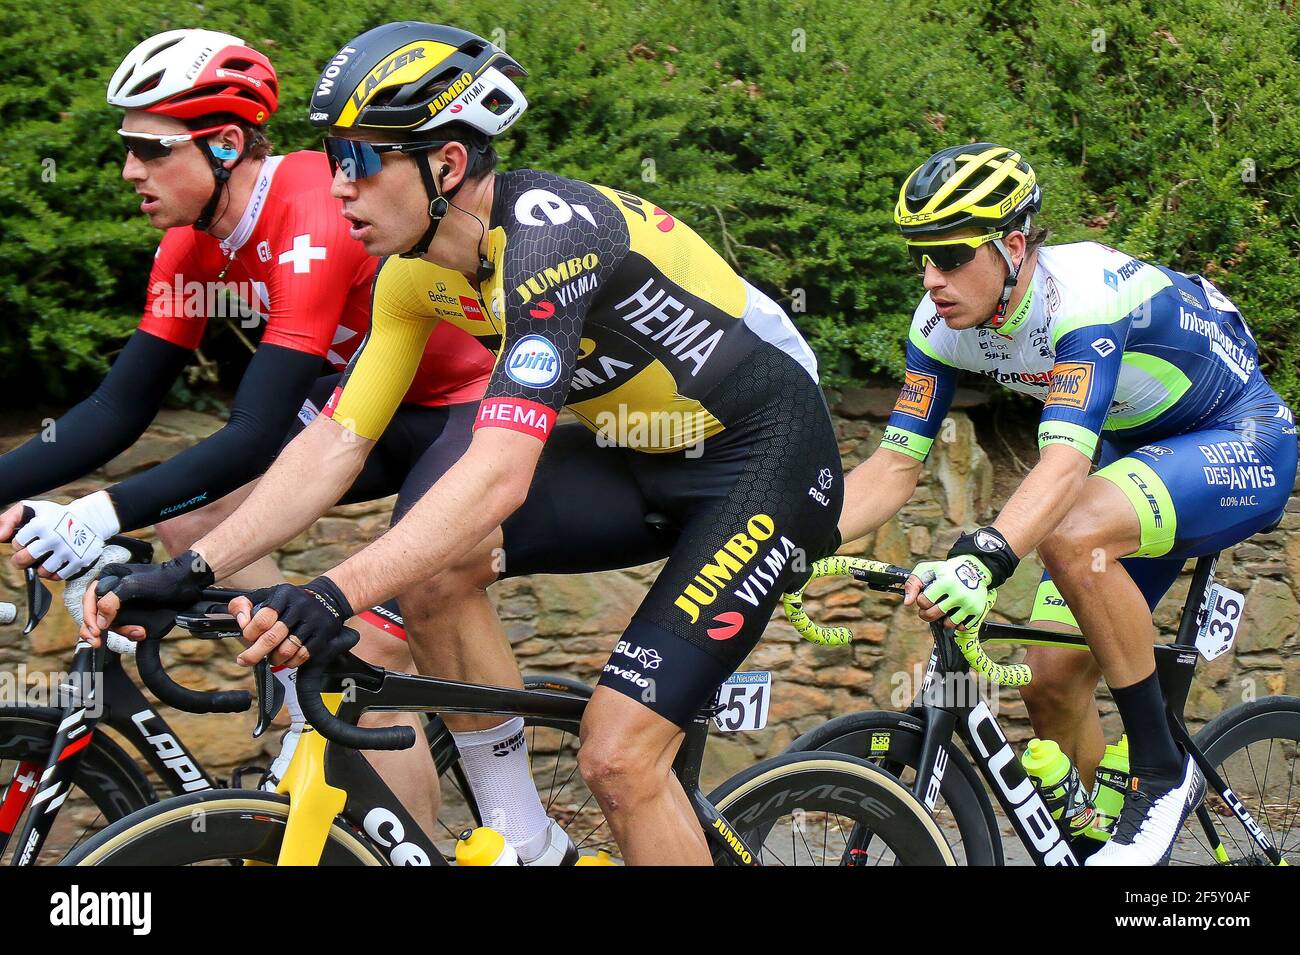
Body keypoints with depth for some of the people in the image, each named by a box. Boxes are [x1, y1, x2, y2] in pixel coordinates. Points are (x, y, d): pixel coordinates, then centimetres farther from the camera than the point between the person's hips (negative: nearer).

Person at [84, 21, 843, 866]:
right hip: (643, 449, 8)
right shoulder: (416, 271, -4)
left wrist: (340, 592, -48)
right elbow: (334, 444, -4)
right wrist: (187, 571, -14)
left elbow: (499, 476, -39)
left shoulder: (547, 235, -30)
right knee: (433, 562, -13)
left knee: (618, 760, -16)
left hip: (766, 457, -8)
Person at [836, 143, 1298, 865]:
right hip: (1135, 453, 8)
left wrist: (982, 559, -61)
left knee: (1070, 537, -35)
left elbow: (1067, 459, -45)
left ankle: (1164, 772, -20)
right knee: (1051, 682, -4)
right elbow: (895, 466, -11)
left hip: (1241, 441, -8)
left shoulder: (1087, 292, -33)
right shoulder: (942, 323, -11)